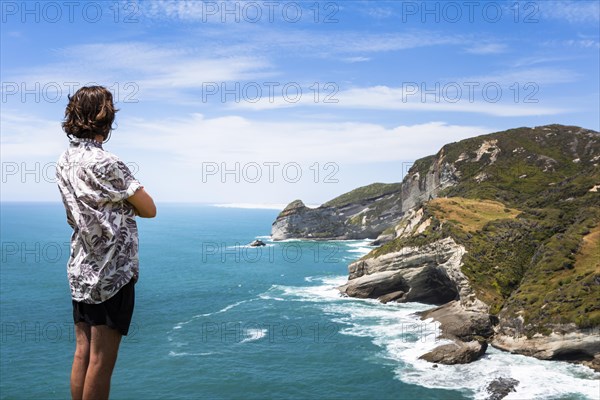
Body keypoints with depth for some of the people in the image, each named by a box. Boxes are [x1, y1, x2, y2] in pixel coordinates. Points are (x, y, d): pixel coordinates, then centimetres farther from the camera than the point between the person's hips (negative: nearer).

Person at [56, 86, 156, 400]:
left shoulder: (64, 161, 8)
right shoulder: (105, 163, -17)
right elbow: (149, 209, -10)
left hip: (80, 270, 8)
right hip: (112, 271, -8)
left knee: (82, 354, 13)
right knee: (101, 362, 0)